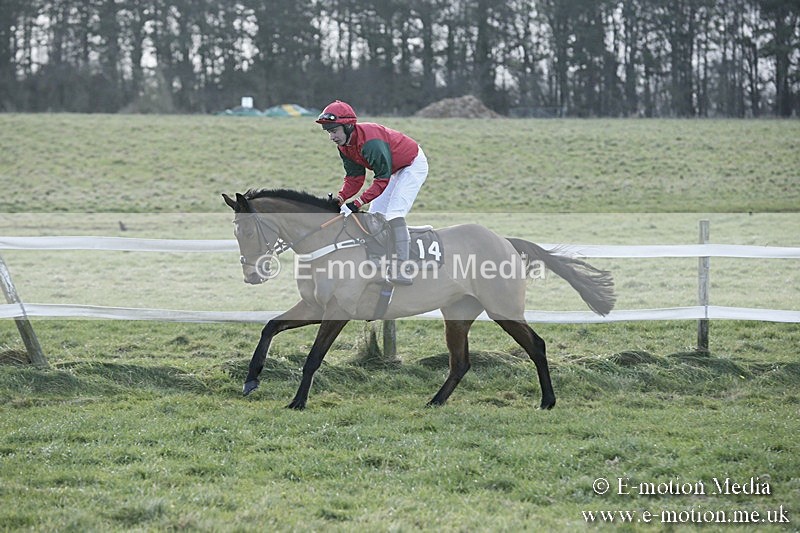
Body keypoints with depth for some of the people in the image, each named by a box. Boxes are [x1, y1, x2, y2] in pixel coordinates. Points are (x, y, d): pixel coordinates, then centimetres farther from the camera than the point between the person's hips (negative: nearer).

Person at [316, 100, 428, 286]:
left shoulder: (370, 142, -36)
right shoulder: (345, 145, -7)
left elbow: (382, 178, -33)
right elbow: (354, 178, -3)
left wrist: (358, 202, -36)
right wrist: (340, 198, -21)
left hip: (413, 165, -10)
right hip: (395, 169, 10)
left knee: (394, 213, -21)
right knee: (375, 215, 8)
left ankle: (402, 270, -28)